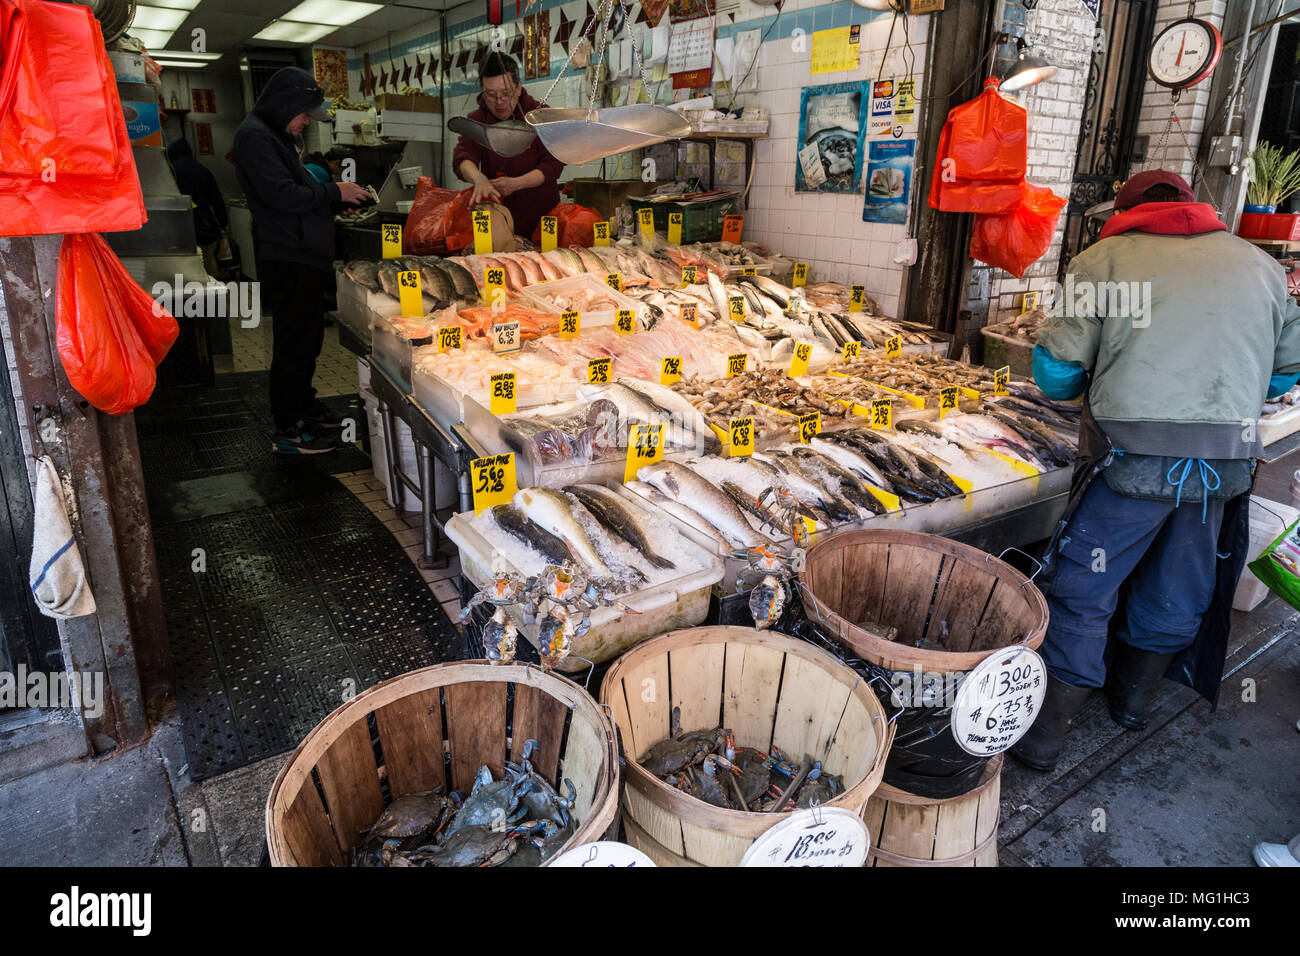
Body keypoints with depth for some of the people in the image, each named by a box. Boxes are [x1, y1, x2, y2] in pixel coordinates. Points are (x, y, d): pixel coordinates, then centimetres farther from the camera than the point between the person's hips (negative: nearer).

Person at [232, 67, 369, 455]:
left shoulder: (275, 135, 21)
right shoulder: (255, 136, -12)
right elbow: (283, 195, -21)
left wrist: (337, 196, 10)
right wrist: (334, 192, -12)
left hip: (304, 256, 10)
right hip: (288, 259, -10)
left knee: (307, 338, 18)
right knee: (294, 343, -6)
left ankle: (305, 408, 31)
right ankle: (288, 432, 1)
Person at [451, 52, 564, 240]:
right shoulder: (476, 120, 5)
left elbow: (553, 164, -9)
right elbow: (462, 157, -11)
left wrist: (516, 183, -24)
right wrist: (479, 179, -36)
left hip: (541, 218, -1)